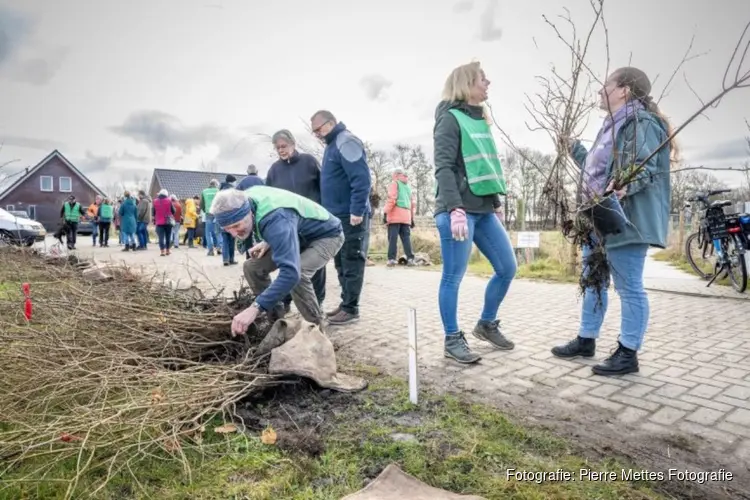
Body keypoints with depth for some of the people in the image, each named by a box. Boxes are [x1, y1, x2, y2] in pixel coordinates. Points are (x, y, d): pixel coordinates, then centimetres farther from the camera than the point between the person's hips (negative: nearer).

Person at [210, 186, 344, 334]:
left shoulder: (276, 219, -41)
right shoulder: (245, 199, -14)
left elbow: (290, 272, -52)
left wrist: (256, 308, -56)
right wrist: (267, 242, -7)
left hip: (327, 236, -8)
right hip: (298, 235, 9)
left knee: (297, 273, -36)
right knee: (251, 267, -3)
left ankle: (316, 327, -14)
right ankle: (277, 320, 8)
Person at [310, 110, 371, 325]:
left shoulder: (346, 141, -12)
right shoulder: (332, 144, 19)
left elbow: (361, 179, -22)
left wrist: (357, 211, -24)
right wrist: (329, 210, 20)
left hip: (351, 216, -10)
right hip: (338, 215, 10)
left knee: (351, 262, -4)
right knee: (341, 262, 13)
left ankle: (351, 308, 4)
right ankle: (345, 303, 22)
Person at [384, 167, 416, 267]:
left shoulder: (394, 183, 6)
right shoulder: (408, 186, 23)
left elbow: (391, 199, -9)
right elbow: (413, 203, 19)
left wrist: (386, 212, -11)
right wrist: (412, 217, 20)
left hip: (395, 216, -5)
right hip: (406, 217, 5)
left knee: (393, 238, -6)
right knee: (406, 238, 5)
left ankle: (391, 259, -12)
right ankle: (410, 258, -5)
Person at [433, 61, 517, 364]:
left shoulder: (479, 120, 20)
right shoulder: (450, 118, -5)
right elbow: (444, 168, -15)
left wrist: (496, 204, 19)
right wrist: (455, 210, -24)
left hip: (484, 209, 9)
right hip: (459, 211, -9)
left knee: (507, 268, 10)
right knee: (453, 277, -1)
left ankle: (486, 324, 27)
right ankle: (453, 340, 11)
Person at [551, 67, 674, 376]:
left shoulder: (641, 121, -9)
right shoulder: (612, 126, 20)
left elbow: (648, 167, -20)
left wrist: (626, 184, -39)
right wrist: (574, 149, 34)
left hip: (626, 219, -11)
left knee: (628, 287, -2)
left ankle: (628, 354, 9)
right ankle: (586, 341, 29)